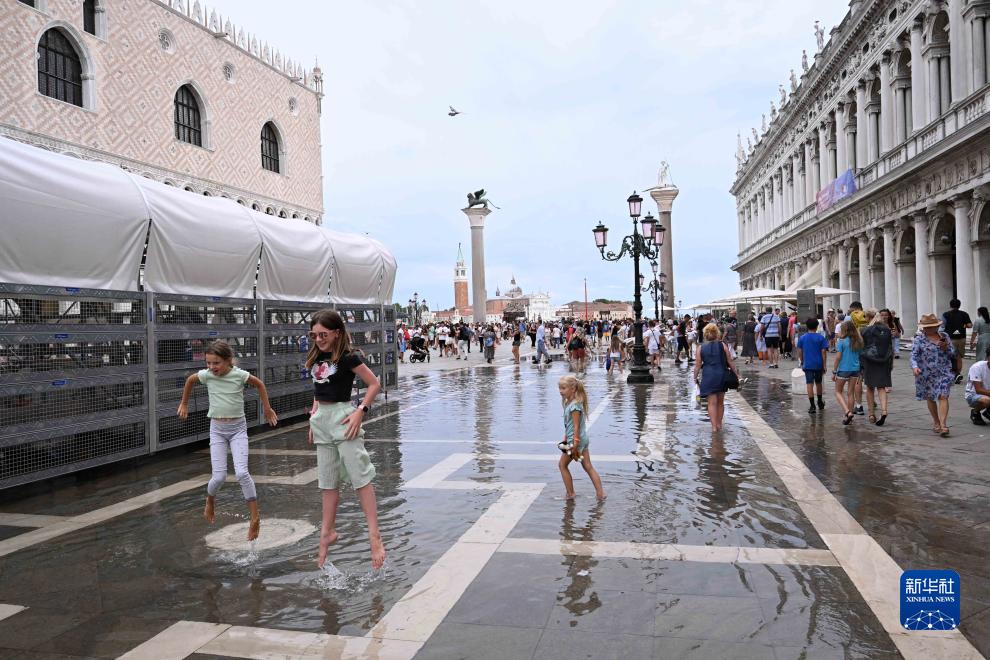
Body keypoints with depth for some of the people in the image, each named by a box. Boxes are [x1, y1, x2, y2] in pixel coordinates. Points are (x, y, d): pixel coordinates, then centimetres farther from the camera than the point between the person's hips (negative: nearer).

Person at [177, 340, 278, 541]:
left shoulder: (239, 375, -12)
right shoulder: (206, 375, -7)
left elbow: (259, 384, 6)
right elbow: (190, 380, 16)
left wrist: (267, 409, 11)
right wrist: (184, 404, 25)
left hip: (238, 428, -2)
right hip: (217, 429, 2)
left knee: (241, 473, -17)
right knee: (219, 477, -5)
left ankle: (255, 517, -6)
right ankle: (210, 501, 30)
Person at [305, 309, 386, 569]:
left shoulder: (348, 357, -11)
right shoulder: (316, 358, 9)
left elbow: (374, 384, -10)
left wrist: (360, 411, -19)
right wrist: (314, 418, 14)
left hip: (342, 416, -7)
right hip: (321, 419, 7)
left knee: (360, 476, -7)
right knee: (328, 481, 14)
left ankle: (375, 537, -4)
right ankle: (328, 532, 26)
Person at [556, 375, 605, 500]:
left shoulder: (574, 405, -21)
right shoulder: (568, 402, 8)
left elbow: (576, 426, -22)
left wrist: (575, 444, -22)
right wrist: (566, 438, 21)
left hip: (576, 440, -9)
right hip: (583, 439, 9)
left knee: (562, 465, 6)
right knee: (588, 466, 11)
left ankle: (570, 493, 13)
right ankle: (600, 493, 12)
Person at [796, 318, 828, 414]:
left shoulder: (802, 338, -1)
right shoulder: (821, 338, -4)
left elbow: (799, 351, 1)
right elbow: (824, 352, -5)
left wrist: (801, 362, 14)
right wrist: (824, 365, 0)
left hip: (807, 365, -1)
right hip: (818, 364, 1)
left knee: (809, 384, -2)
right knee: (818, 383, 17)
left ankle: (812, 406, -7)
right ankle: (820, 403, 33)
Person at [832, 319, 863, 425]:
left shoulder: (841, 342, -11)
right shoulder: (858, 342, 4)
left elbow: (838, 358, -12)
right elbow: (860, 357, 7)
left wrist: (834, 372, -5)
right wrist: (860, 373, 15)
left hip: (843, 370, -5)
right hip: (855, 370, 5)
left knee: (838, 392, 9)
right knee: (851, 393, 12)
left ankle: (847, 412, -10)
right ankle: (849, 416, 16)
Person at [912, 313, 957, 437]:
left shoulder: (944, 336, 7)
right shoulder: (919, 339, -2)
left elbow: (952, 353, 12)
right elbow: (913, 355, -8)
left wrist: (946, 348, -10)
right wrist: (915, 366, -26)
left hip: (944, 372, 1)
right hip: (927, 374, -1)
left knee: (943, 396, -11)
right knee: (930, 398, 11)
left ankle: (943, 425, -14)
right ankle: (936, 422, 28)